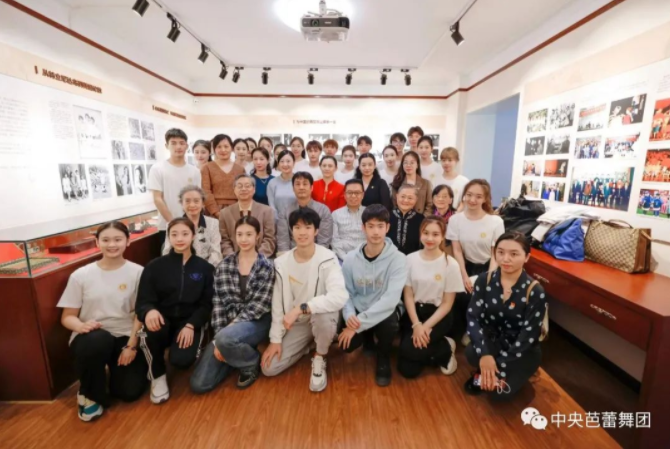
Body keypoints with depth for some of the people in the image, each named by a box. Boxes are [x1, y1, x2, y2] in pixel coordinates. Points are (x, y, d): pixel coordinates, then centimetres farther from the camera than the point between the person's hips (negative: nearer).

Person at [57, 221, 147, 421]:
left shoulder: (137, 272, -5)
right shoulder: (80, 275, -4)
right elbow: (67, 316, 1)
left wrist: (131, 345, -10)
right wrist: (81, 325, -21)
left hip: (125, 337, 1)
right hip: (91, 337, 0)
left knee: (130, 391, -11)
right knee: (99, 340, -37)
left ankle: (115, 367, 27)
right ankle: (89, 394, -5)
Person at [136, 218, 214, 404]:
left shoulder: (204, 268, 2)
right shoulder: (154, 266, 1)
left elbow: (207, 303, 0)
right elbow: (143, 301, -4)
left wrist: (190, 326, -17)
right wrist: (149, 311, -29)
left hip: (190, 322, -1)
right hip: (163, 320, 1)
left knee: (182, 360, -26)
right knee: (153, 329, -34)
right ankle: (157, 376, -3)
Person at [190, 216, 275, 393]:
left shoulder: (267, 266, -7)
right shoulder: (224, 266, 2)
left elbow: (259, 305, -13)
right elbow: (218, 303, 0)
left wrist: (222, 339, -16)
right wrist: (219, 336, -12)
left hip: (256, 322, -3)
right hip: (228, 325, 4)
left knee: (226, 339, -37)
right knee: (198, 384, -5)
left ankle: (252, 362, -3)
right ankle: (236, 353, 19)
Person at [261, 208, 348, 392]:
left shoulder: (327, 260, -22)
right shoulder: (281, 262, -8)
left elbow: (340, 297, -37)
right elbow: (277, 304, -1)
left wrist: (301, 308, -38)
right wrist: (275, 339, -2)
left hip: (321, 317, -4)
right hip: (296, 323, 4)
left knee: (323, 316, -39)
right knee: (269, 368, -5)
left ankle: (319, 359, -5)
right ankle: (307, 345, 22)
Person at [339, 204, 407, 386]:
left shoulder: (397, 258, -19)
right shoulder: (351, 258, -9)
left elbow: (391, 299, -26)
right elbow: (347, 293, -2)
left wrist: (359, 324, -28)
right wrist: (349, 315, -24)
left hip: (385, 310, -2)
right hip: (359, 311, 3)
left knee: (389, 323, -36)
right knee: (346, 344, -21)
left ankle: (383, 358, 1)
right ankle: (368, 337, 19)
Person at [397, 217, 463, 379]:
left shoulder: (451, 264, -11)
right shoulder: (410, 259, -5)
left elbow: (447, 303, -7)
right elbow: (408, 296, -2)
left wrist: (426, 326, -16)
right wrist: (416, 324, -15)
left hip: (438, 316, -2)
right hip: (414, 312, 3)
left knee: (409, 350, -24)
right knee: (407, 370, -8)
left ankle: (447, 349, 5)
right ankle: (435, 350, 21)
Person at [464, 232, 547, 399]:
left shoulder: (535, 291, -16)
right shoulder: (484, 280, -9)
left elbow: (529, 335, -17)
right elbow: (472, 317, -14)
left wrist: (500, 366, -22)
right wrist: (484, 354, -28)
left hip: (522, 349, -2)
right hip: (492, 339, 2)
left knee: (500, 390, -25)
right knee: (471, 353, -31)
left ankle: (484, 375, 9)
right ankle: (486, 373, 3)